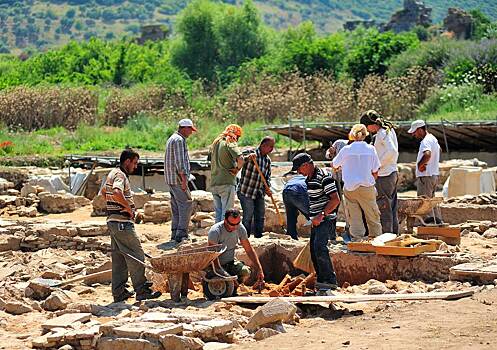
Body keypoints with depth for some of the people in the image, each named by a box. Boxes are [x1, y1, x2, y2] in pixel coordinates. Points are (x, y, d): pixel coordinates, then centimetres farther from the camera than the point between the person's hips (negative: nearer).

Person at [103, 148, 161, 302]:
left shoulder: (113, 173, 17)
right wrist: (129, 208, -21)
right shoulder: (120, 175, -15)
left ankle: (119, 292, 13)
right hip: (122, 222, -10)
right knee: (136, 256, -6)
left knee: (119, 258, 11)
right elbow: (117, 193, -35)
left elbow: (104, 191, 34)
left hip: (113, 221, 10)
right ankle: (142, 291, -4)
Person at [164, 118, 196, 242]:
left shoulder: (172, 139, 20)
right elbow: (179, 161, -20)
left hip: (171, 180, 10)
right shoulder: (179, 140, -13)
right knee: (186, 205, -8)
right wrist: (184, 179, -21)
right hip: (178, 179, -10)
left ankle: (175, 234, 12)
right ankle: (181, 234, -11)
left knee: (176, 207, 11)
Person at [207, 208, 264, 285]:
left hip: (230, 262, 5)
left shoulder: (240, 228, -6)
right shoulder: (215, 231, -23)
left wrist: (259, 269, -6)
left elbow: (249, 250, 2)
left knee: (246, 271, -25)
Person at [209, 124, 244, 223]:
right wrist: (237, 169, -5)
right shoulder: (230, 143, -8)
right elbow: (240, 159, -21)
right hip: (227, 183, -7)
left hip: (213, 183, 7)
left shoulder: (215, 143, 16)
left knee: (218, 213, 12)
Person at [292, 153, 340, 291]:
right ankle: (321, 280, 17)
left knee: (319, 247, -22)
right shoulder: (308, 179, 15)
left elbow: (335, 199, -20)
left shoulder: (324, 177, -15)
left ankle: (330, 280, -20)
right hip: (316, 221, 10)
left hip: (326, 219, -10)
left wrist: (322, 215, -22)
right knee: (313, 249, 8)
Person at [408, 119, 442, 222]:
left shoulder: (426, 141, -17)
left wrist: (420, 165, -23)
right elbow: (438, 150, 38)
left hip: (426, 176, -10)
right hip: (434, 174, 10)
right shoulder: (433, 139, 15)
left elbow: (427, 154, -38)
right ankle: (438, 220, 21)